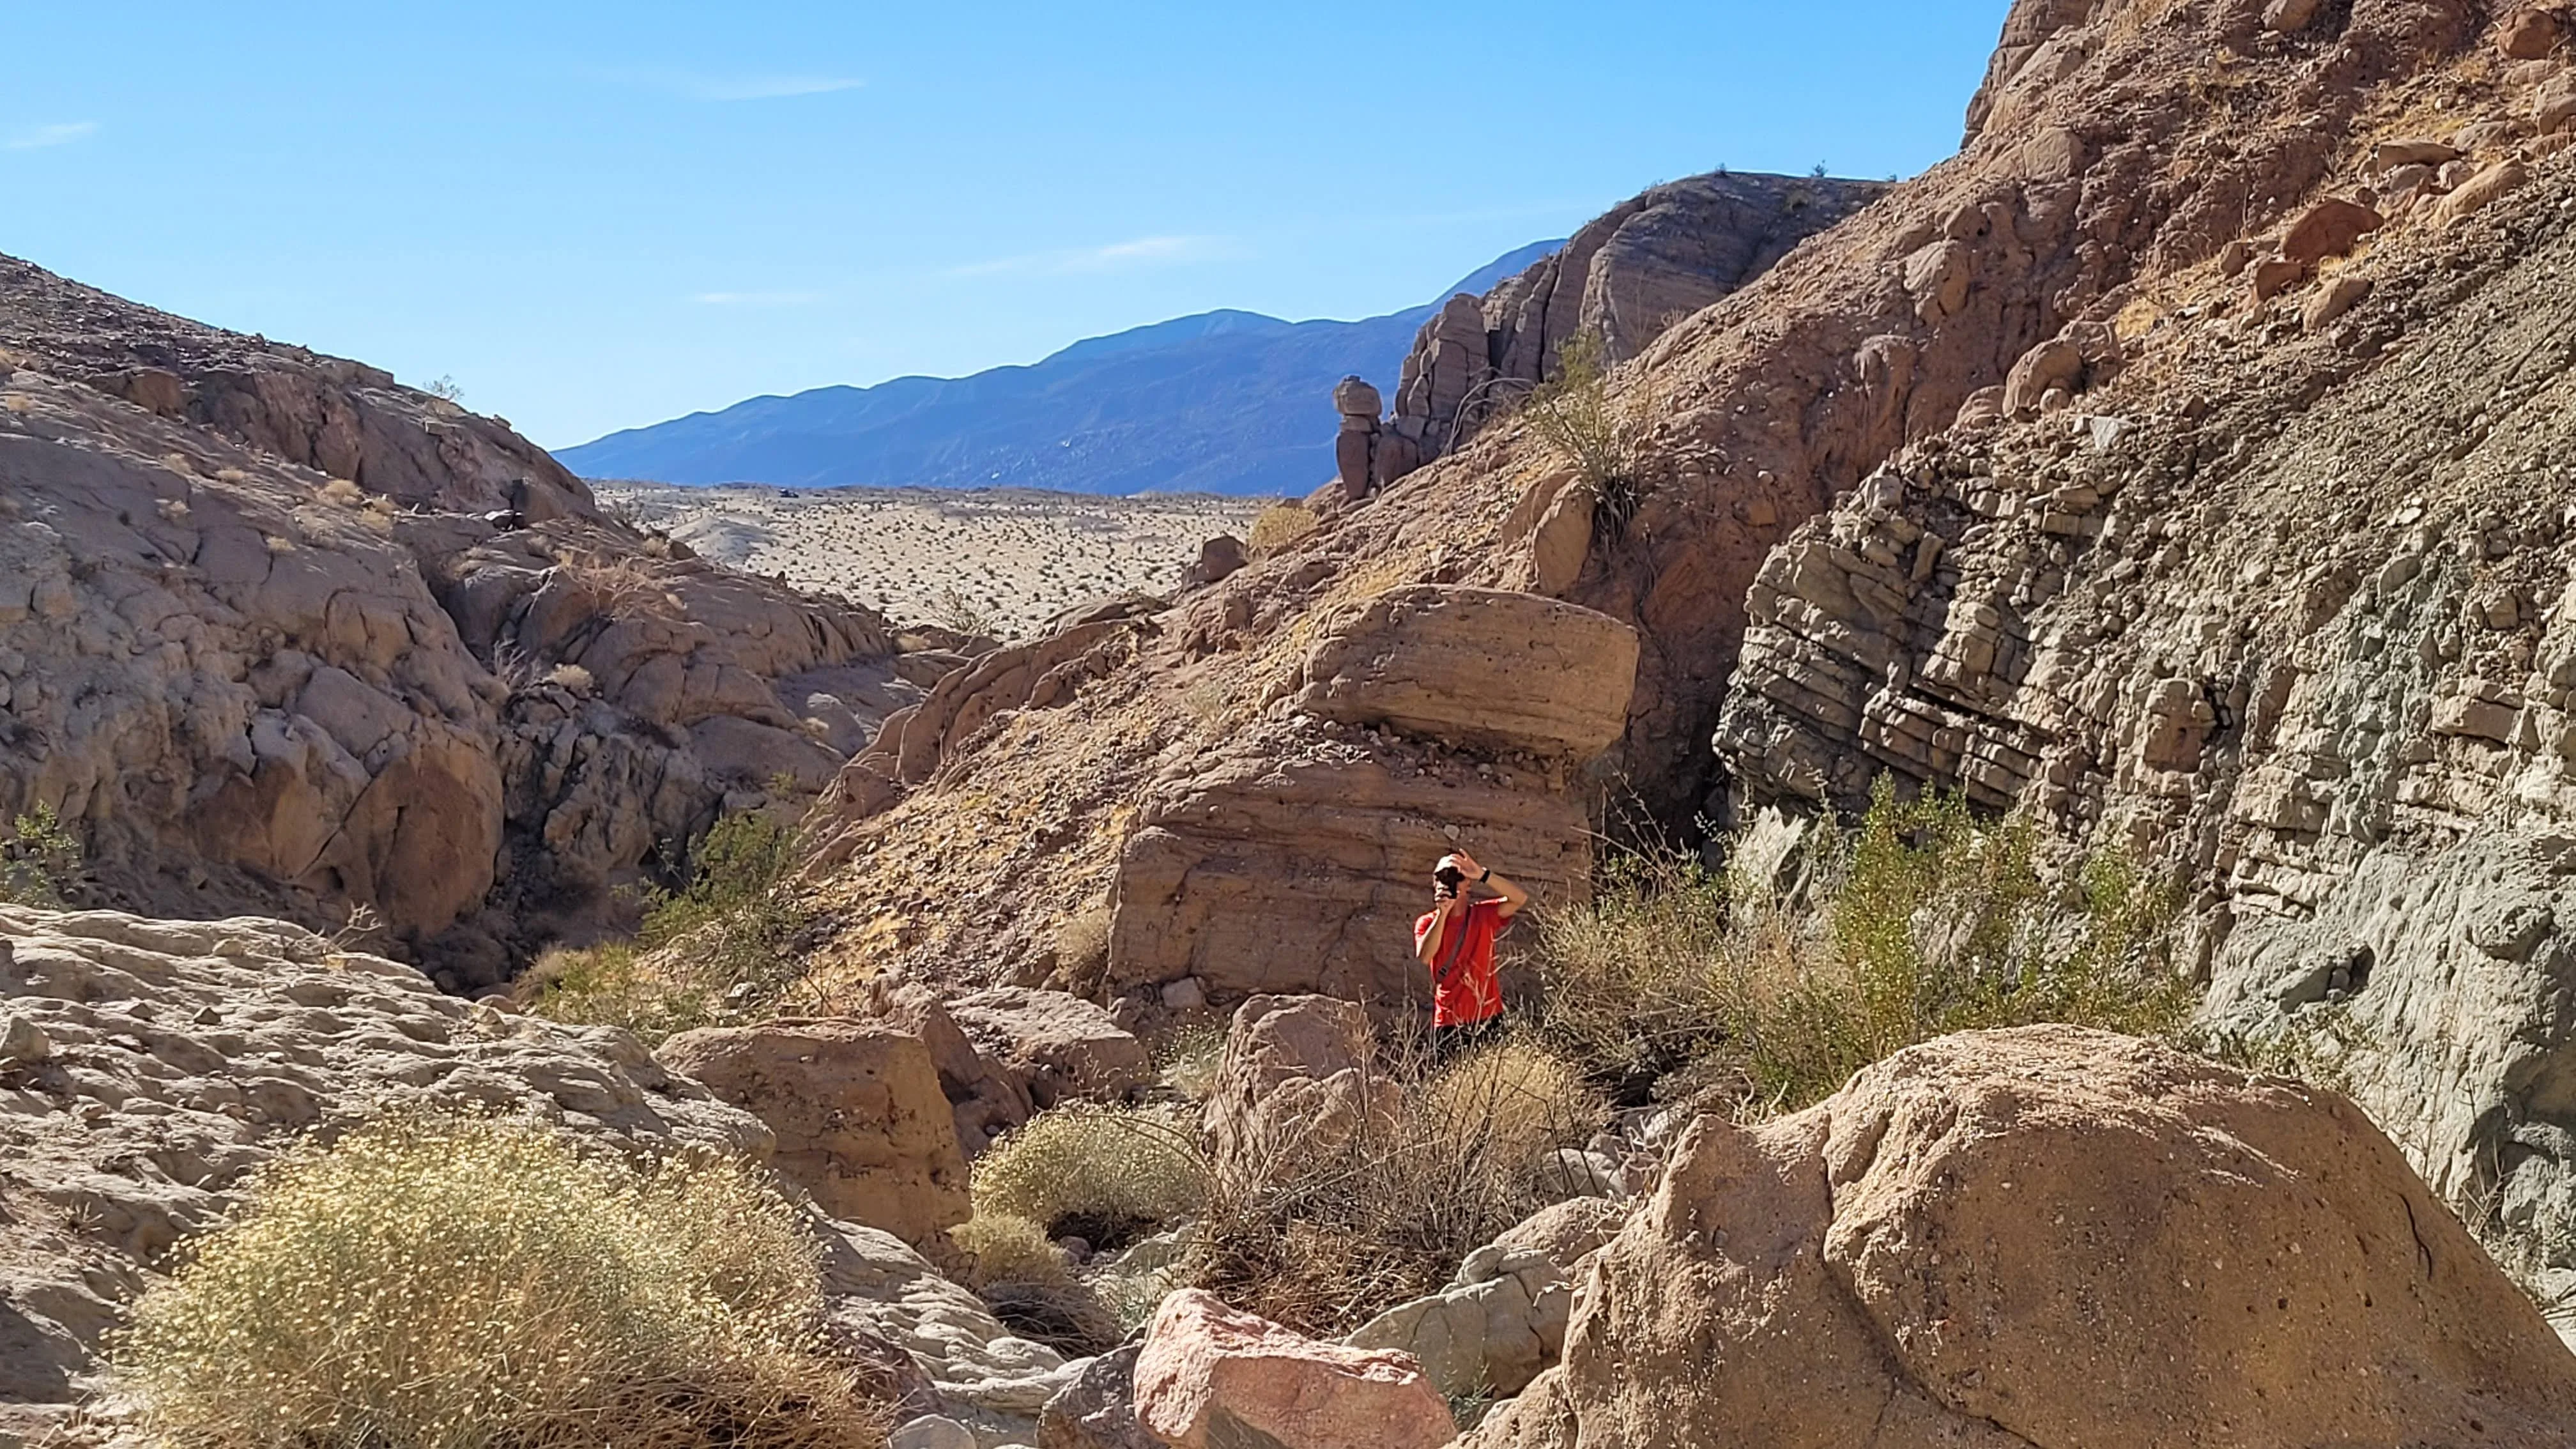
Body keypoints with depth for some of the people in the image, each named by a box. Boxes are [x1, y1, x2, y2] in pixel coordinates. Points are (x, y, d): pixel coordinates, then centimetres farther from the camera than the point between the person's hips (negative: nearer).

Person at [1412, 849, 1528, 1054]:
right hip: (1449, 1021, -1)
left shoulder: (1484, 914, 6)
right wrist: (1442, 913, -17)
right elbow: (1424, 957, -15)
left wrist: (1483, 874, -21)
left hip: (1487, 1016, 1)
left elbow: (1521, 899, -10)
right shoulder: (1427, 922, 4)